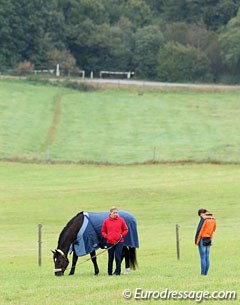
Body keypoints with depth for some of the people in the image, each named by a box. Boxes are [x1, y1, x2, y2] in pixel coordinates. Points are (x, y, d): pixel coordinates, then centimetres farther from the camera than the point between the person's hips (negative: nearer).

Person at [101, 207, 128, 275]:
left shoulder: (121, 220, 2)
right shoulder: (106, 221, 3)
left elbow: (126, 230, 10)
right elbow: (103, 231, 12)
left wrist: (122, 235, -6)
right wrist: (106, 236, -5)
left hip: (119, 242, -1)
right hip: (110, 242, 1)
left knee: (118, 257, -7)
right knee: (110, 258, 8)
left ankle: (118, 272, 2)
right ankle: (109, 272, 17)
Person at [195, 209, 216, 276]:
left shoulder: (203, 219, -15)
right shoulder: (213, 219, 8)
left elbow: (199, 230, -16)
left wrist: (196, 241, -11)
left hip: (202, 239, -7)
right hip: (209, 240, 7)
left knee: (203, 258, -4)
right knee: (207, 257, 10)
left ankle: (203, 274, -3)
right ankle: (206, 273, 11)